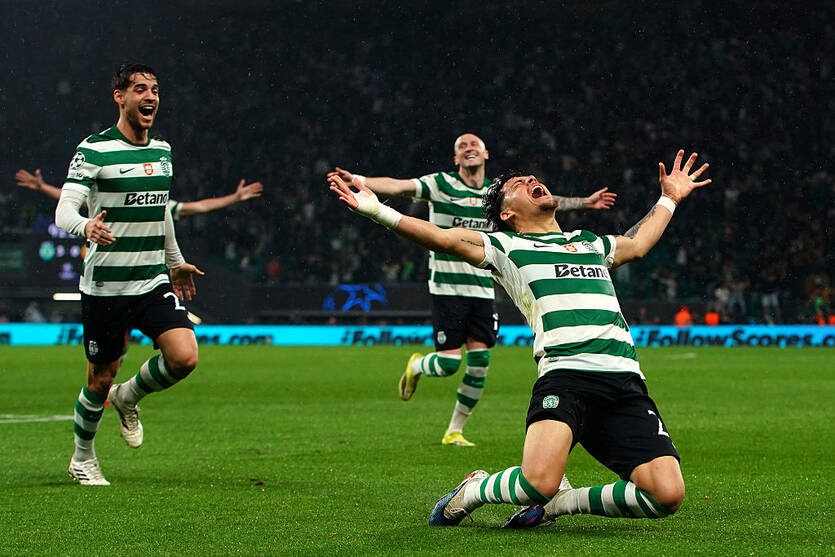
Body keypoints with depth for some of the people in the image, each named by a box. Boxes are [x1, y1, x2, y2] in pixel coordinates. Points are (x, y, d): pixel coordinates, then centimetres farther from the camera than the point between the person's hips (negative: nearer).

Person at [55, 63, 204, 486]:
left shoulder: (163, 151, 10)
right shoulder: (93, 151, -9)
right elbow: (63, 212, -20)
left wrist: (175, 262, 31)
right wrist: (85, 226, -42)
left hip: (154, 282, 5)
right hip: (104, 287, -5)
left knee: (184, 358, -15)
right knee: (100, 378, 4)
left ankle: (128, 397, 16)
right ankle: (83, 459, 29)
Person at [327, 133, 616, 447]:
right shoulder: (441, 184, -4)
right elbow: (398, 186, -18)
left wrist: (586, 202, 23)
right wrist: (358, 180, -33)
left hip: (482, 289, 4)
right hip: (447, 288, -4)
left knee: (479, 363, -3)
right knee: (449, 362, -10)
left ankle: (454, 432, 13)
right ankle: (415, 367, 27)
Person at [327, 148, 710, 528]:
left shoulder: (590, 243, 32)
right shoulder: (506, 247, 16)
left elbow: (637, 244, 53)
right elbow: (445, 239, 3)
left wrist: (669, 198, 61)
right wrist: (378, 211, -7)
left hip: (625, 379, 5)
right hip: (565, 373, -5)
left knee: (667, 495, -14)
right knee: (539, 481, -29)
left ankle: (557, 503, 9)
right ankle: (473, 491, 8)